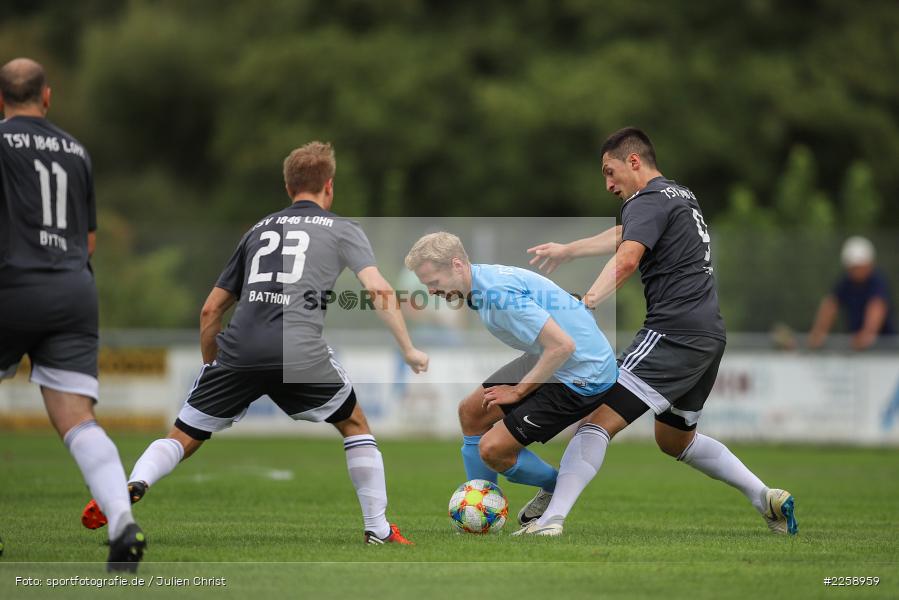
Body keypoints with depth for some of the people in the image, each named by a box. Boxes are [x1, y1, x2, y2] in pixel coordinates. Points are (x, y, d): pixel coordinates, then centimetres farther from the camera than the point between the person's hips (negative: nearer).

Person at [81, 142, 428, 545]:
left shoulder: (259, 229, 27)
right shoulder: (342, 230, 18)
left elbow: (211, 309, 26)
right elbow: (379, 290, 0)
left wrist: (211, 367, 36)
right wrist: (408, 349, 7)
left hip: (239, 349, 2)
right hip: (301, 351, -2)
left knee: (183, 439, 12)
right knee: (355, 425, 22)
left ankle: (133, 485, -18)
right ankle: (378, 531, 17)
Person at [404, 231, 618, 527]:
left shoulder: (498, 293, -28)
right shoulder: (483, 281, 3)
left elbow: (562, 345, -30)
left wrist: (518, 391, -17)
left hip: (582, 372, -10)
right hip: (545, 359, 10)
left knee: (493, 449, -11)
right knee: (471, 412, 13)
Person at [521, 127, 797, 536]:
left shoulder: (647, 201, -8)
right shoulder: (681, 196, 22)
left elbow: (627, 258, -27)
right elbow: (622, 236, 38)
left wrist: (588, 302, -38)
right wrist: (567, 251, 47)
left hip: (674, 332, -9)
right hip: (710, 335, 10)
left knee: (600, 421, -14)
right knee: (675, 440, 26)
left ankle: (551, 519, -26)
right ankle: (767, 499, 23)